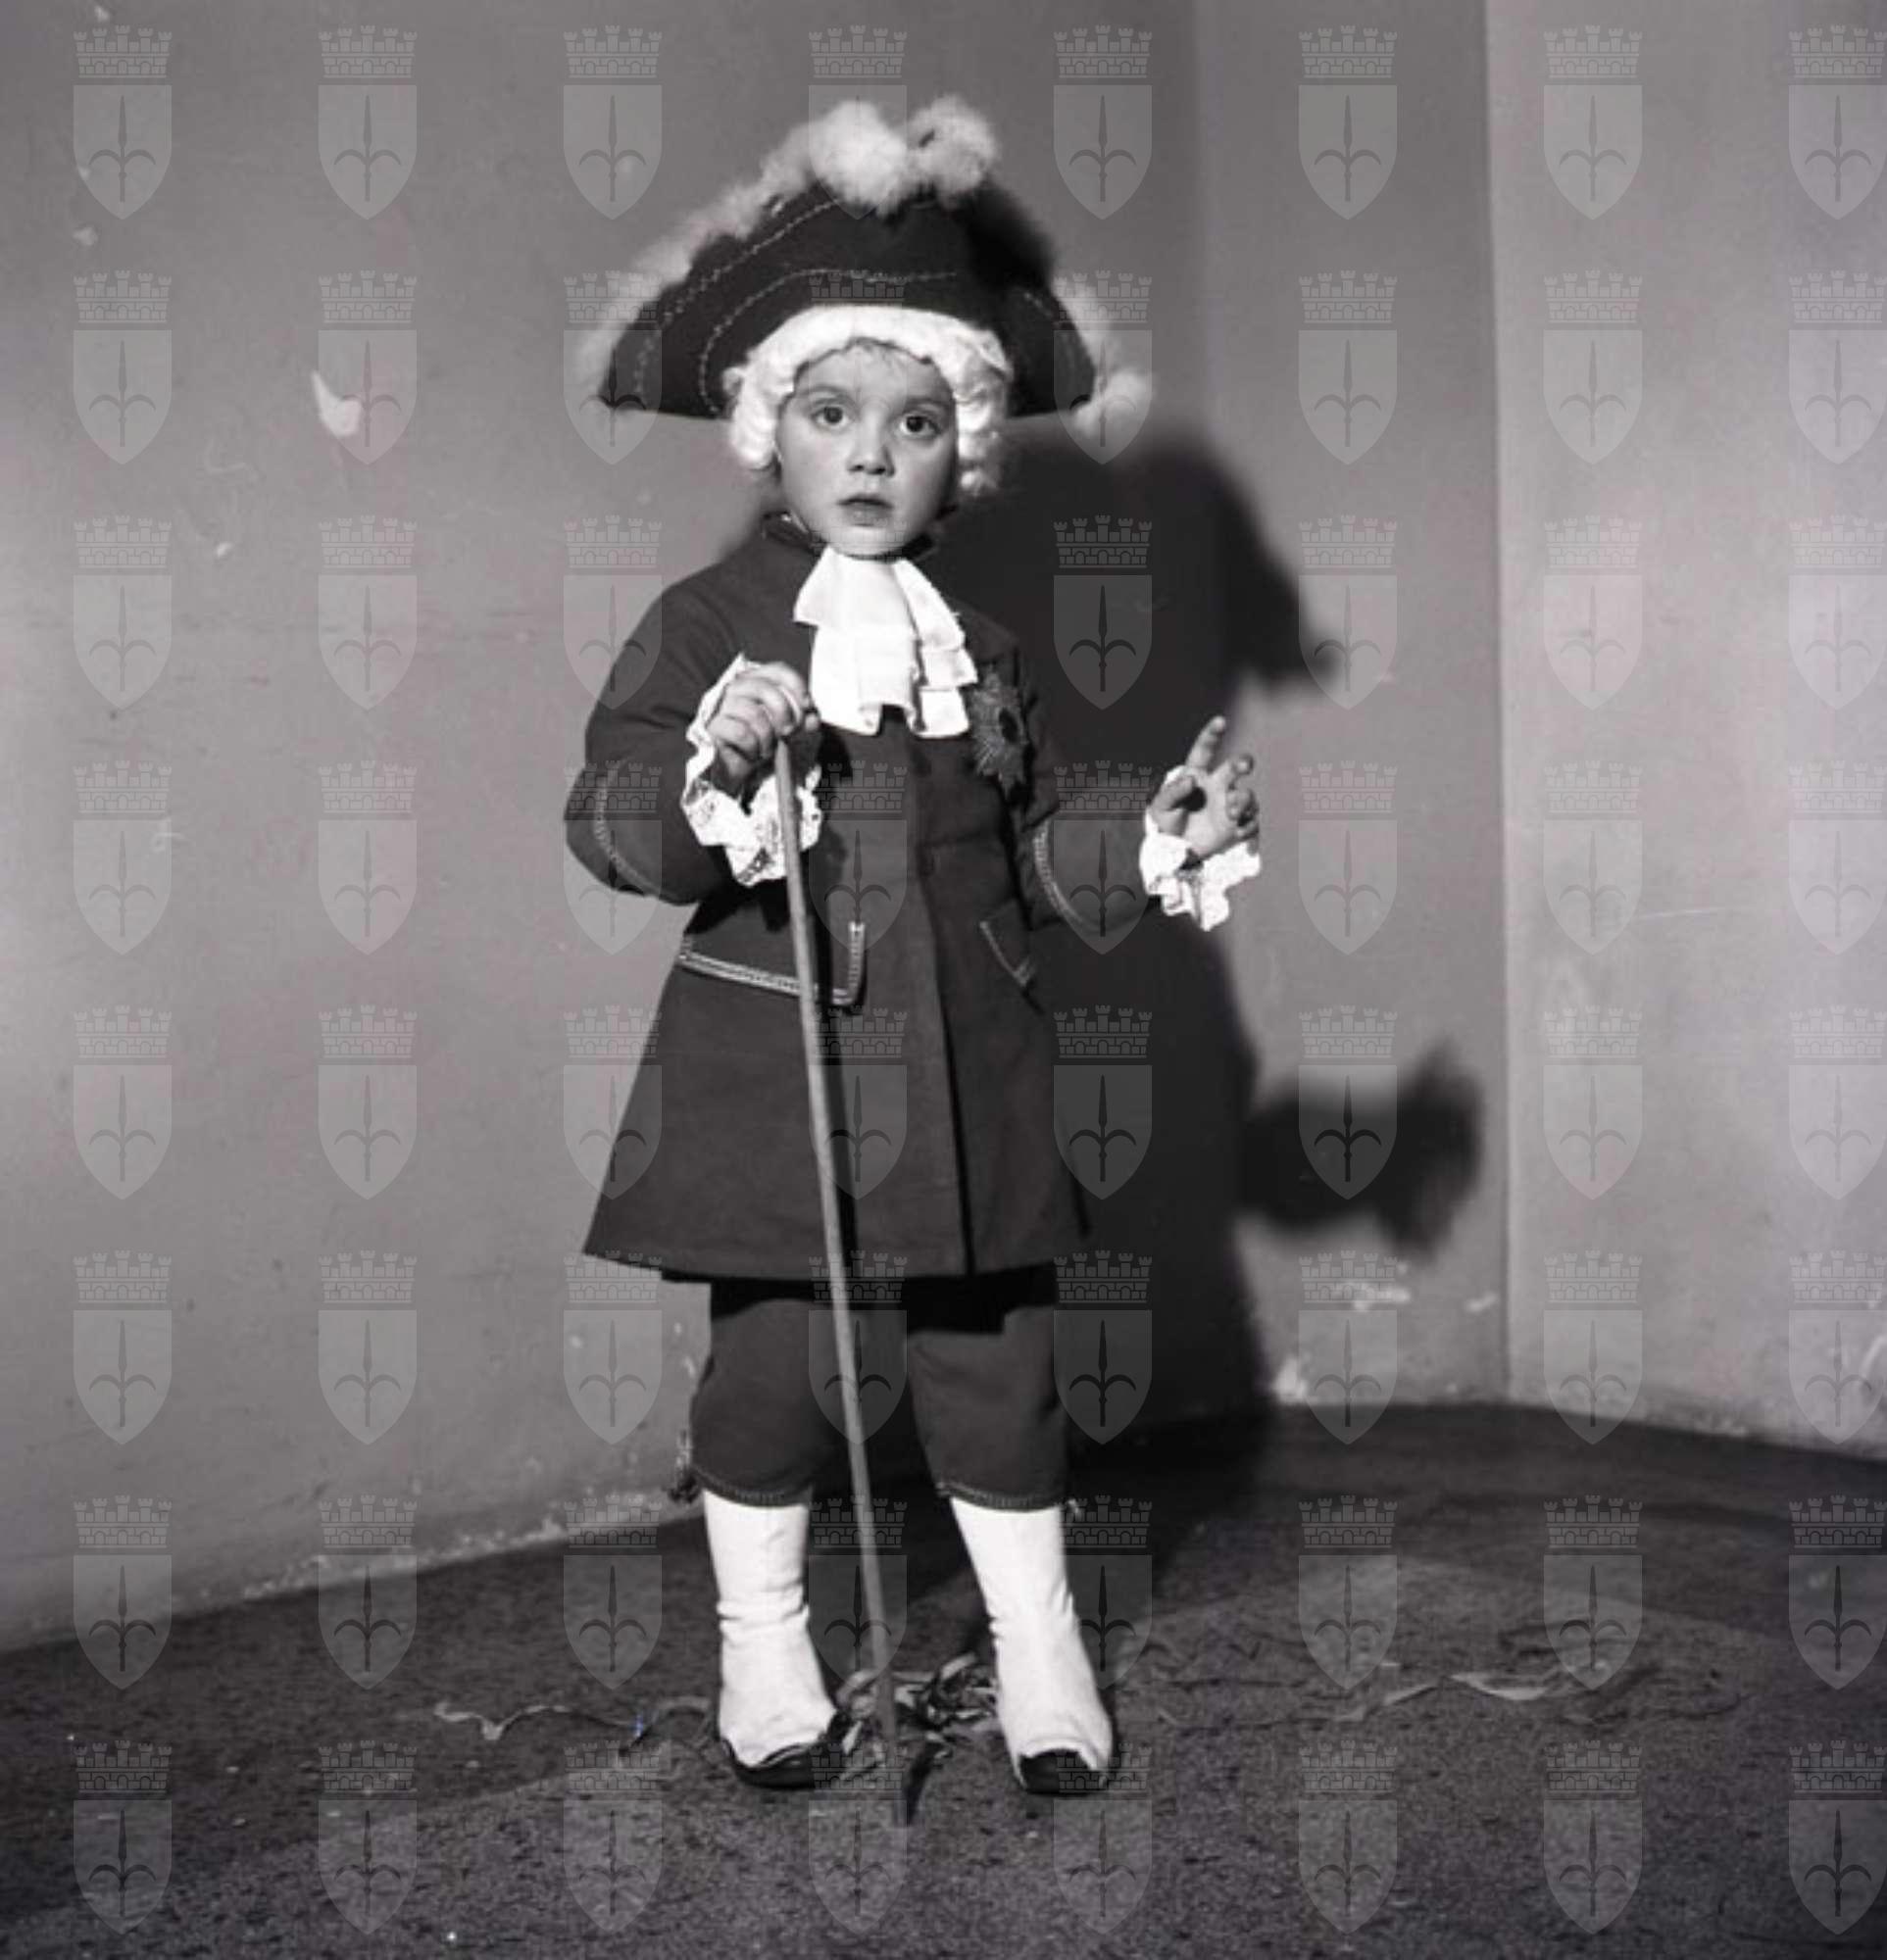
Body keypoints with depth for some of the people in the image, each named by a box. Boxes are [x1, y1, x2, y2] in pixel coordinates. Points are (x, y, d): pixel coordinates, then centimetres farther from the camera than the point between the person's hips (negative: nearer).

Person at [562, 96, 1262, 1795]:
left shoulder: (985, 655, 10)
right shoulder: (705, 625, -3)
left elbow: (1040, 860, 14)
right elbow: (608, 821, -10)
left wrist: (1157, 837, -1)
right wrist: (707, 765, -28)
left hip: (966, 1070, 3)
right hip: (766, 1066, -3)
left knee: (998, 1354, 10)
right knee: (770, 1354, 6)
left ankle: (1041, 1643, 29)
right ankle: (763, 1644, 29)